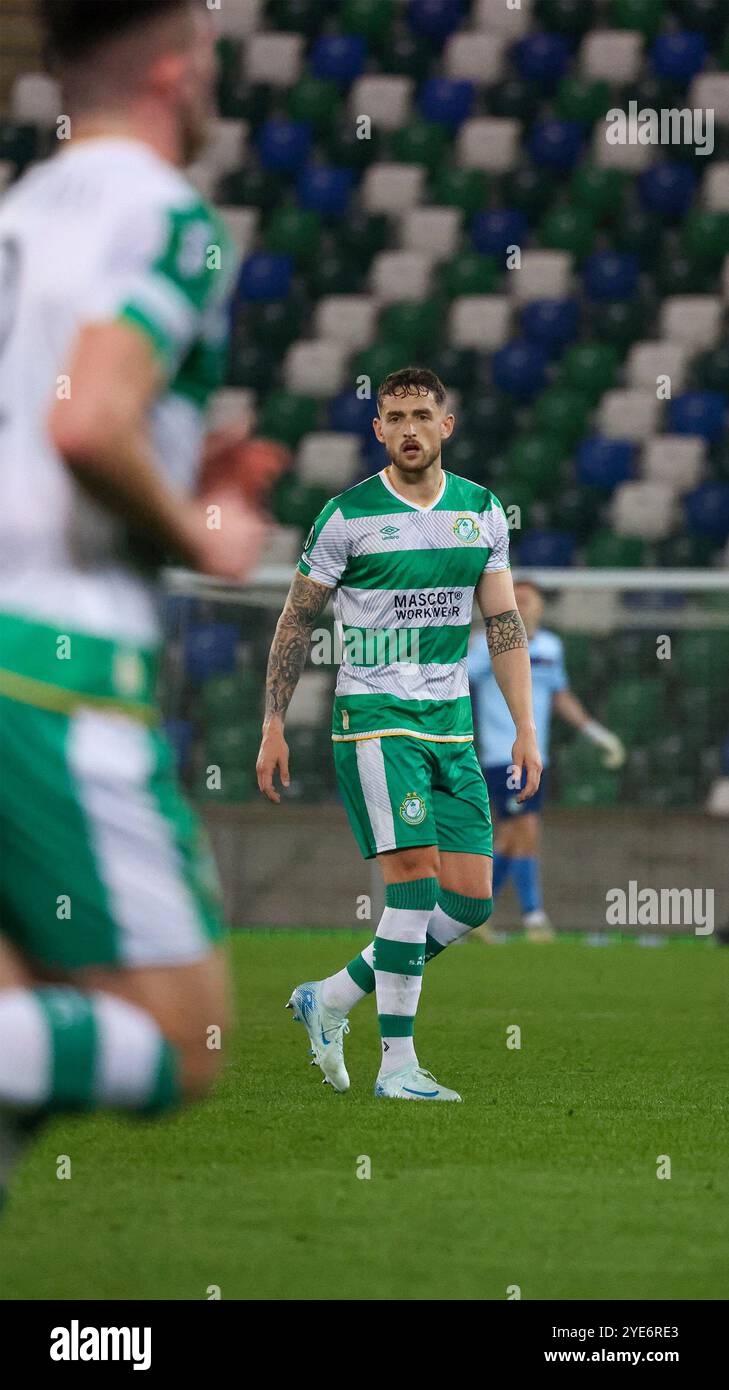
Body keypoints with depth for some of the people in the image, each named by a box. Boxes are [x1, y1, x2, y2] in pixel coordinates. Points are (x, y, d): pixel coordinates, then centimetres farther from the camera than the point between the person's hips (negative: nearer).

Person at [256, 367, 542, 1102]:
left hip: (452, 722, 5)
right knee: (415, 878, -16)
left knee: (471, 898, 0)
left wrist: (524, 728, 4)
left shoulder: (482, 511, 7)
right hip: (374, 717, -5)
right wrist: (273, 727, -2)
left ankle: (332, 998, 16)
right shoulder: (347, 516, -5)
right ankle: (397, 1063, -12)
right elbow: (295, 621, 1)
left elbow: (504, 624, 11)